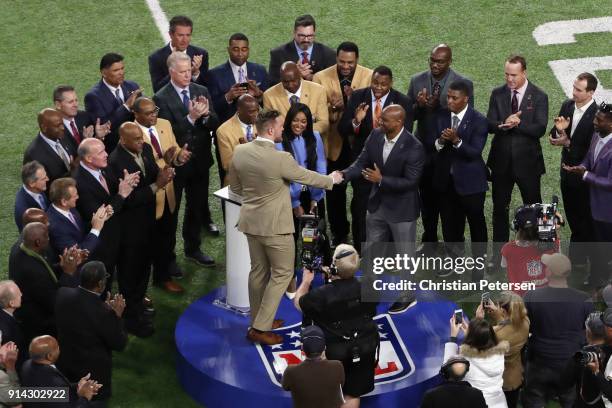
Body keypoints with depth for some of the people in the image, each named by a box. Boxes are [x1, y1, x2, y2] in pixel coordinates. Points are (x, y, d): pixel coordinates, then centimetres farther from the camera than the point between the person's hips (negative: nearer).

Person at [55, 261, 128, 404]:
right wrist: (117, 315, -11)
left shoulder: (63, 294, -17)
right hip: (93, 373, -5)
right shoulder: (102, 312, -32)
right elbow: (119, 344, -18)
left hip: (64, 364, 5)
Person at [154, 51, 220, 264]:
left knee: (197, 206, 16)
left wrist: (206, 114, -21)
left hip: (200, 161, 5)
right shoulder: (161, 98, -13)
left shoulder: (202, 91, 2)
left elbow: (214, 125, 0)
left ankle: (193, 248, 32)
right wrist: (191, 117, -30)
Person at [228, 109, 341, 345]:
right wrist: (331, 179, 12)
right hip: (275, 225, -6)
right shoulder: (280, 159, -22)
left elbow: (235, 187, 8)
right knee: (282, 273, 6)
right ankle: (260, 328, 3)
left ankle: (258, 321, 28)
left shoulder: (240, 152, -5)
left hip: (251, 221, 7)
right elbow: (307, 177, -7)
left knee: (258, 271, 18)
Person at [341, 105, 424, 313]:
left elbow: (410, 181, -23)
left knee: (404, 255, 10)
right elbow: (361, 163, -3)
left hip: (401, 209, -6)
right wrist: (344, 174, -22)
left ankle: (406, 296, 29)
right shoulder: (375, 136, -8)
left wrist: (381, 180, -31)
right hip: (377, 204, 6)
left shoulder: (413, 147, -25)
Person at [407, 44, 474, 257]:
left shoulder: (464, 84, -9)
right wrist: (419, 105, -21)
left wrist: (440, 105, -24)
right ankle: (429, 240, 31)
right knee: (427, 197, 15)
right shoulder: (417, 81, 1)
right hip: (424, 149, 3)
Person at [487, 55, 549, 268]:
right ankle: (498, 253, 21)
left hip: (527, 160, -3)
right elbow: (489, 125, -6)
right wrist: (504, 123, -26)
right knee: (499, 208, 11)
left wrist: (516, 124, -26)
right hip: (501, 160, 3)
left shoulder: (539, 97, -8)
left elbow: (539, 129, -15)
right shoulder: (497, 94, 1)